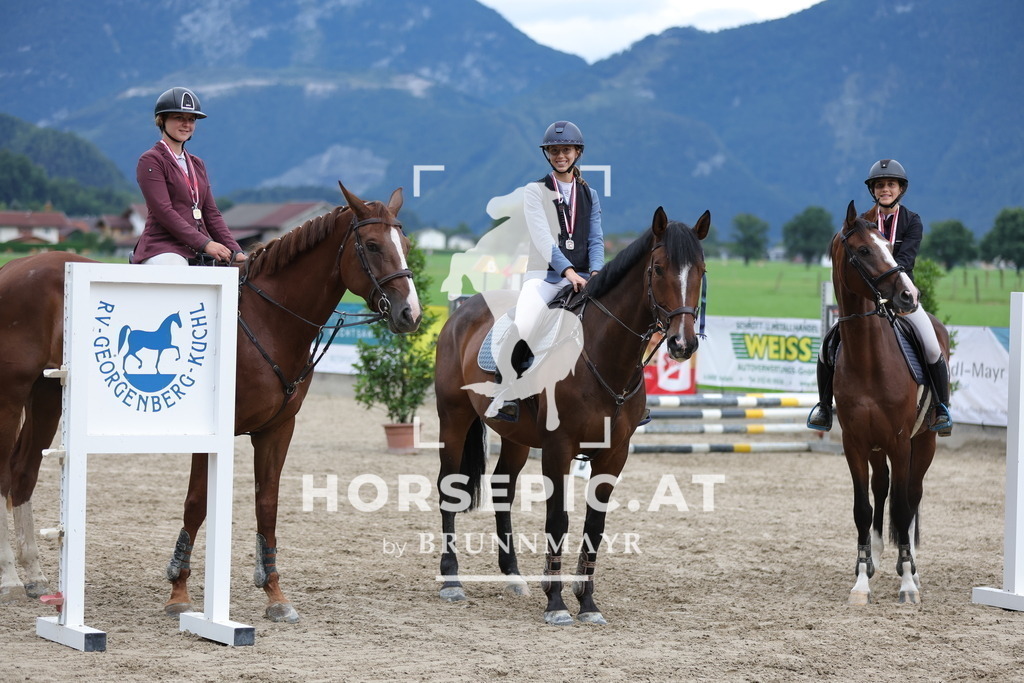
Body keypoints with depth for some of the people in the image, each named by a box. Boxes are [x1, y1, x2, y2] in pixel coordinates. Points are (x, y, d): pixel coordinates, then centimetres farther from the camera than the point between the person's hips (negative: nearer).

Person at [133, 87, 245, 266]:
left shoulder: (197, 164, 21)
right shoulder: (150, 161, -1)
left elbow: (211, 213, 17)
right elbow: (163, 211, -12)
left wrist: (235, 252, 3)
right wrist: (205, 244, -18)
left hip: (198, 254, 7)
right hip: (163, 250, -7)